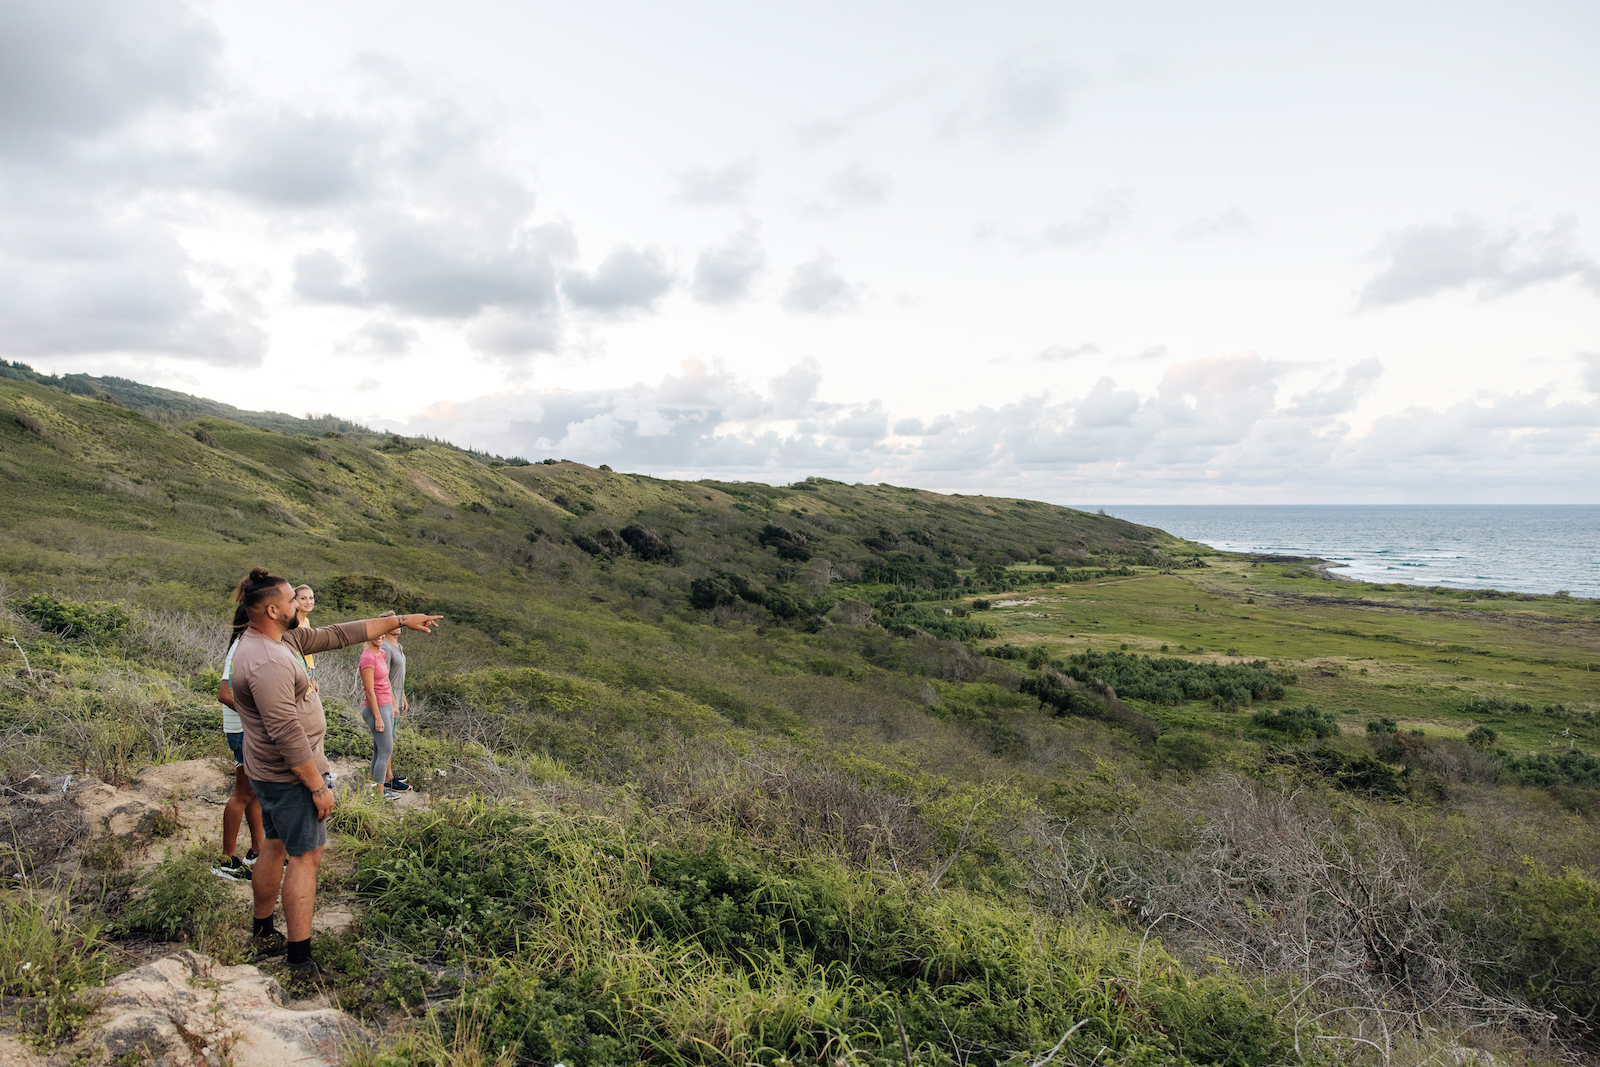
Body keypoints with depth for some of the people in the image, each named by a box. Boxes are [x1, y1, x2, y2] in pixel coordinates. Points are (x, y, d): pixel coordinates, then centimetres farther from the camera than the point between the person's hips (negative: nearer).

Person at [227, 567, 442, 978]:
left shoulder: (284, 638, 4)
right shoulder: (267, 662, -28)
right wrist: (318, 786, -23)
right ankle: (300, 959, 4)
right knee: (306, 856, -3)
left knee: (275, 847, 21)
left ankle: (263, 933, 37)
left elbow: (339, 635, 11)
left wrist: (400, 621, 11)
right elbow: (287, 734, -29)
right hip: (290, 774, -10)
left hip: (272, 773, 10)